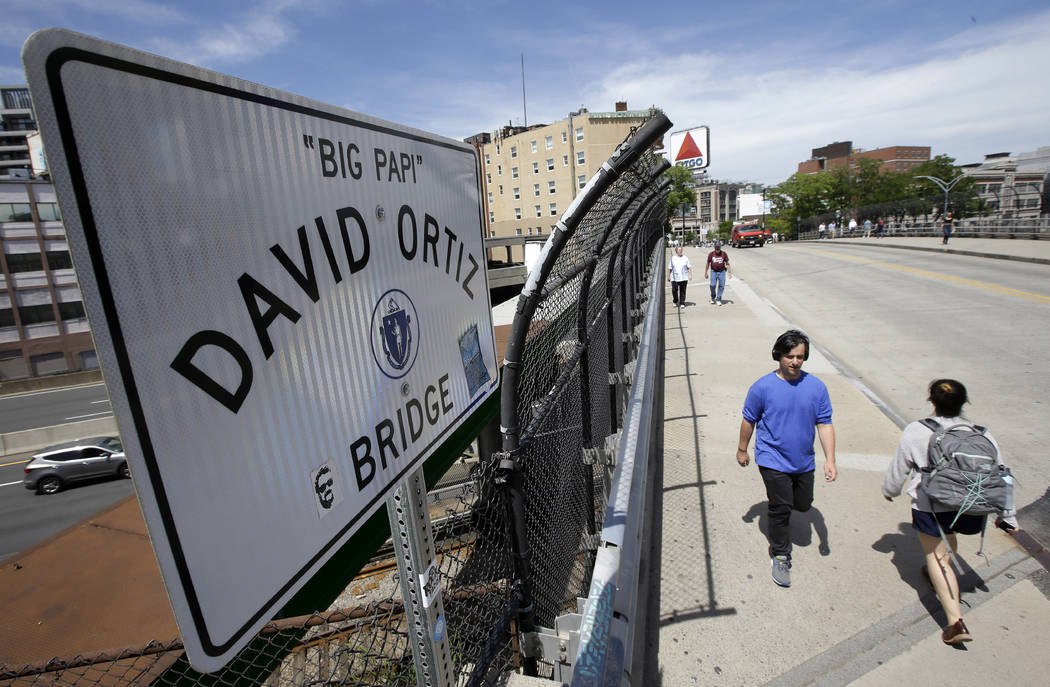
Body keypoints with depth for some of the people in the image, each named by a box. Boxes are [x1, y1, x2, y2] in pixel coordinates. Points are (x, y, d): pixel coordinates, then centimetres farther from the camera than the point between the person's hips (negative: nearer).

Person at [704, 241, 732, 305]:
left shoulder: (724, 254, 1)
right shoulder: (711, 254, 1)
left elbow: (727, 263, 6)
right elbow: (708, 264, 9)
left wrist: (729, 272, 0)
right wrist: (706, 273, 8)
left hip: (722, 272, 1)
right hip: (713, 271, -1)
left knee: (721, 286, -1)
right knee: (713, 285, -10)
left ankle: (719, 300, 10)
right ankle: (712, 298, 14)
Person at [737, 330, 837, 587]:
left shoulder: (816, 387, -6)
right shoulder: (762, 387, -14)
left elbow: (824, 423, -1)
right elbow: (749, 420, -3)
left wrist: (830, 459, -7)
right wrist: (742, 450, 5)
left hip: (803, 461, 4)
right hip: (773, 460, -4)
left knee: (803, 504, 17)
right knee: (781, 507, -2)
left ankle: (779, 513, 51)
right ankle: (780, 556, 19)